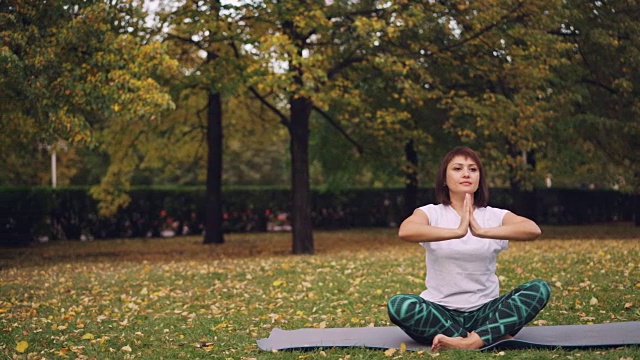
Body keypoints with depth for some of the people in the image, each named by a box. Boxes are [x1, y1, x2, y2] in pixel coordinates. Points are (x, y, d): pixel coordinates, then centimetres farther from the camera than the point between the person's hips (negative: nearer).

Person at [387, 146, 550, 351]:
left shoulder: (494, 216, 2)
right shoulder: (431, 213, -1)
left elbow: (533, 230, -20)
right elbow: (405, 231, -26)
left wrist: (482, 231, -33)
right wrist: (457, 232, -37)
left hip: (484, 311, 1)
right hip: (441, 311, -1)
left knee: (539, 289, -21)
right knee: (398, 306, -32)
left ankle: (471, 341, -33)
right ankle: (493, 338, -25)